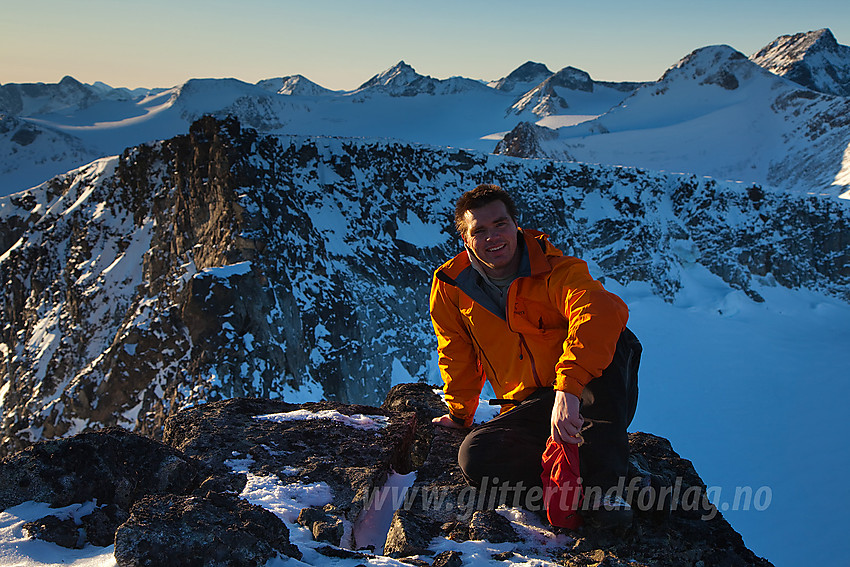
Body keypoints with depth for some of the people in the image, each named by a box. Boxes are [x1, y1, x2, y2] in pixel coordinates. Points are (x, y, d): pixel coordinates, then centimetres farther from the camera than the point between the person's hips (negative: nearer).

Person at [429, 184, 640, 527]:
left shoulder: (555, 271, -16)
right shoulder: (450, 287, -1)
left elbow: (601, 311, -38)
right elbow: (458, 357, 16)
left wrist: (568, 388, -50)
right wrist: (459, 412, 22)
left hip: (585, 399, -3)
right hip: (529, 409, 3)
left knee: (618, 342, -35)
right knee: (475, 460, -26)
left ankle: (604, 480, -30)